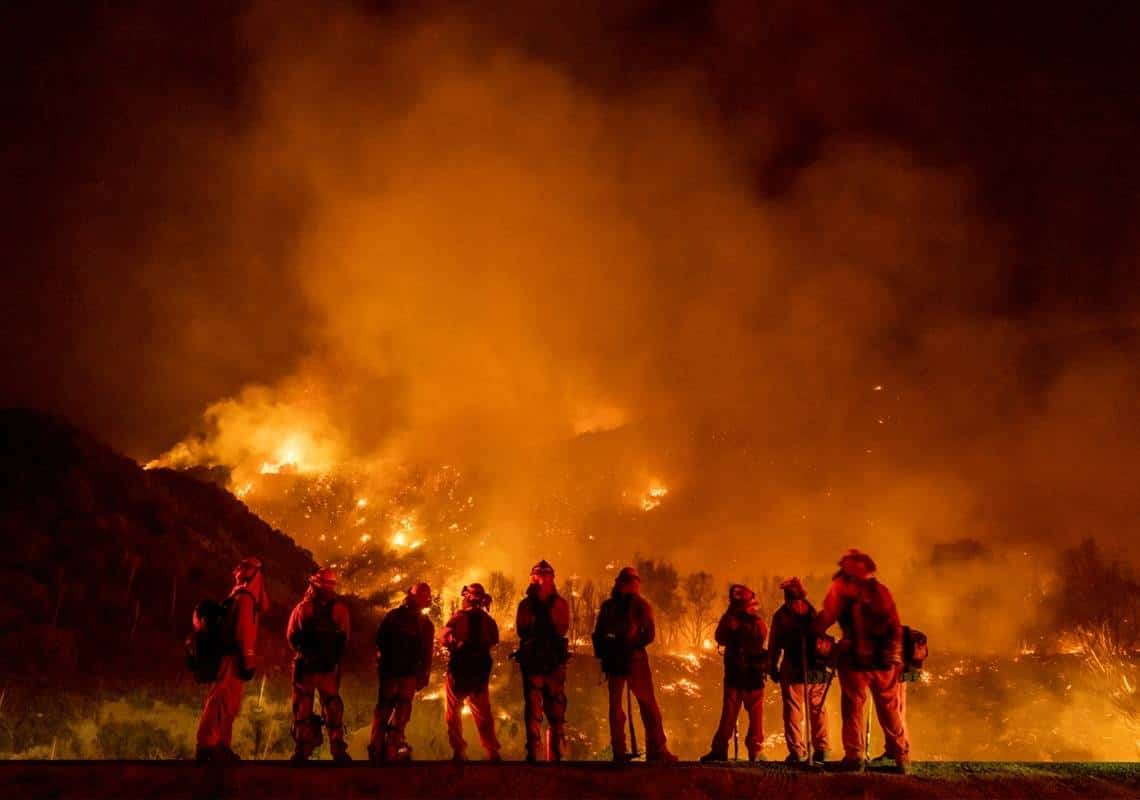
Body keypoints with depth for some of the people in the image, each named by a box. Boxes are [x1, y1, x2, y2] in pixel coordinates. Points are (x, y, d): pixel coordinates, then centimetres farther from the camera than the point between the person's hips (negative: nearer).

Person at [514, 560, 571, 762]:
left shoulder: (560, 603, 7)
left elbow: (561, 629, -7)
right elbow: (522, 630, -4)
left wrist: (549, 605, -9)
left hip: (554, 662, 1)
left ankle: (555, 755, 7)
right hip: (531, 662, 0)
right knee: (533, 711, -5)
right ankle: (532, 754, -4)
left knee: (556, 710, 1)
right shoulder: (525, 604, 7)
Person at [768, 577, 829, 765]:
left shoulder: (781, 614, 0)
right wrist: (826, 661, 14)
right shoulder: (813, 612, 9)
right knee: (818, 709, 10)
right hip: (816, 668, 3)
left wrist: (773, 667, 4)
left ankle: (797, 751, -7)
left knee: (793, 709, -2)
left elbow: (775, 644, 0)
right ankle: (820, 750, 8)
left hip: (793, 669, -3)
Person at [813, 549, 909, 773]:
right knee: (890, 709, 11)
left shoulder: (841, 588, -3)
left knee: (853, 706, 2)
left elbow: (826, 617, -10)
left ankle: (854, 756, -2)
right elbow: (896, 626, 10)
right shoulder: (881, 590, 9)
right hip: (884, 659, 3)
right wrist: (897, 657, 14)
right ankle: (901, 756, 14)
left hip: (855, 658, -3)